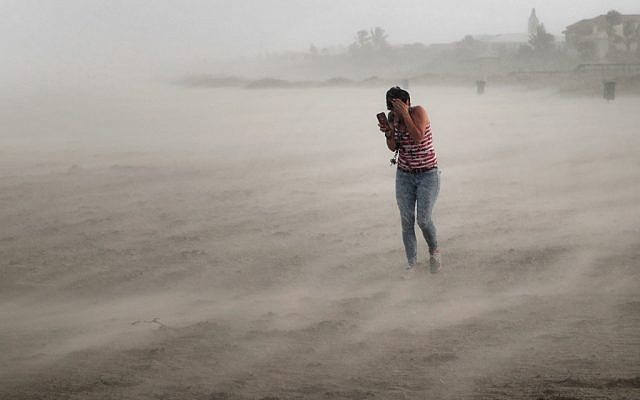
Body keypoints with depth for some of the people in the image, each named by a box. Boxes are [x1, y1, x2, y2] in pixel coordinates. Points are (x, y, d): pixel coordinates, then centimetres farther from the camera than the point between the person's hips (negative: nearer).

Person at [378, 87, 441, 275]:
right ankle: (411, 263, 11)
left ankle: (434, 251, 19)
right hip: (404, 175, 5)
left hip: (428, 174, -5)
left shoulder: (419, 112, -16)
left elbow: (418, 138, -29)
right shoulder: (393, 117, -1)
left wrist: (405, 115, -31)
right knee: (406, 221, 1)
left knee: (423, 220, -9)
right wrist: (389, 133, -18)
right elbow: (393, 147, 1)